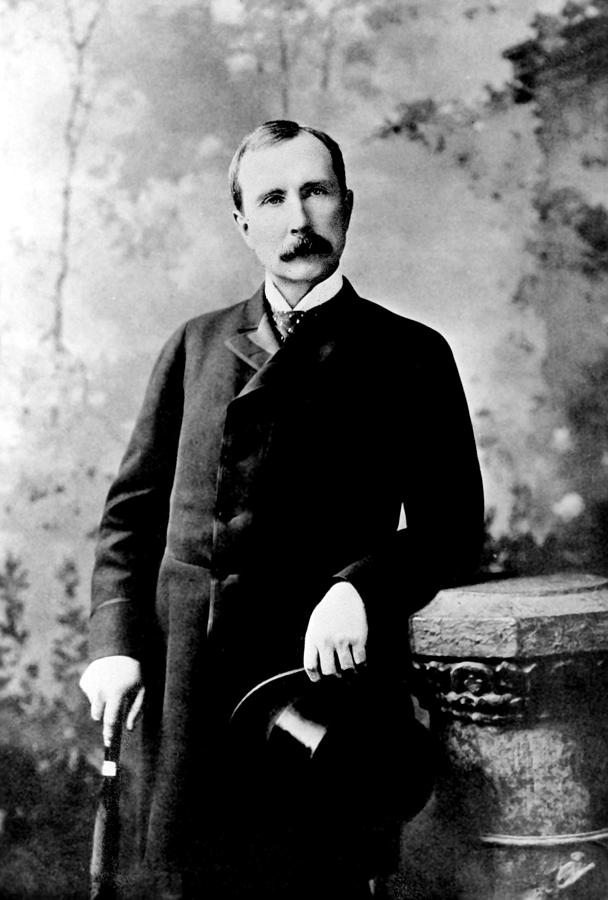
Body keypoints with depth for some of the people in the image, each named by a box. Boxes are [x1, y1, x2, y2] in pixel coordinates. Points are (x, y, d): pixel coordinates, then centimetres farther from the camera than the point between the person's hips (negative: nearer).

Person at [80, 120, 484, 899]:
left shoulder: (408, 355, 5)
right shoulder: (198, 344, 15)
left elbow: (450, 529, 0)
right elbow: (133, 508, 14)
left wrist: (361, 588, -18)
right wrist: (115, 639, 1)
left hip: (321, 670, -3)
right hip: (182, 678, 3)